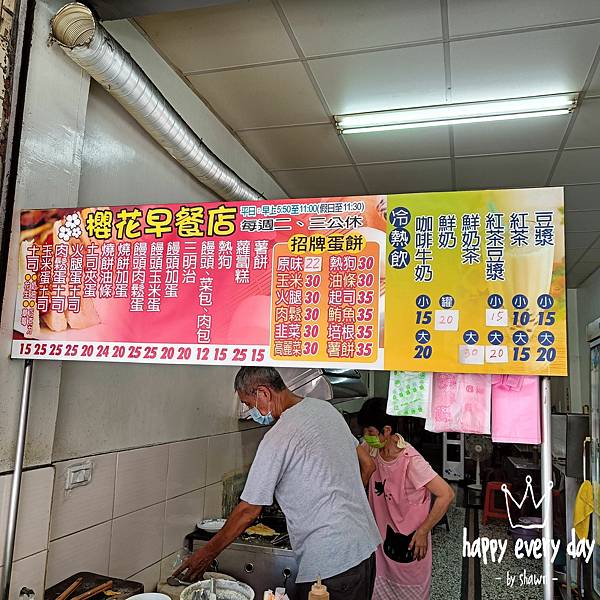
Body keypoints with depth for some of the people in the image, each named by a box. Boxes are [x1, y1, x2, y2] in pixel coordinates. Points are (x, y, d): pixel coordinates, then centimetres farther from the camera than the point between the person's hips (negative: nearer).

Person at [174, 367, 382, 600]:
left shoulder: (278, 438, -18)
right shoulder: (326, 408, 5)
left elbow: (249, 510, -12)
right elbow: (367, 464, 14)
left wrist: (208, 552, 1)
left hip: (331, 560, -9)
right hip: (366, 542, 9)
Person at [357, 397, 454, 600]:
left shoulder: (411, 461, -30)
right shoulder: (374, 451, -10)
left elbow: (446, 495, -28)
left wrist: (422, 532, -21)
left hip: (409, 541, -6)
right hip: (383, 535, 6)